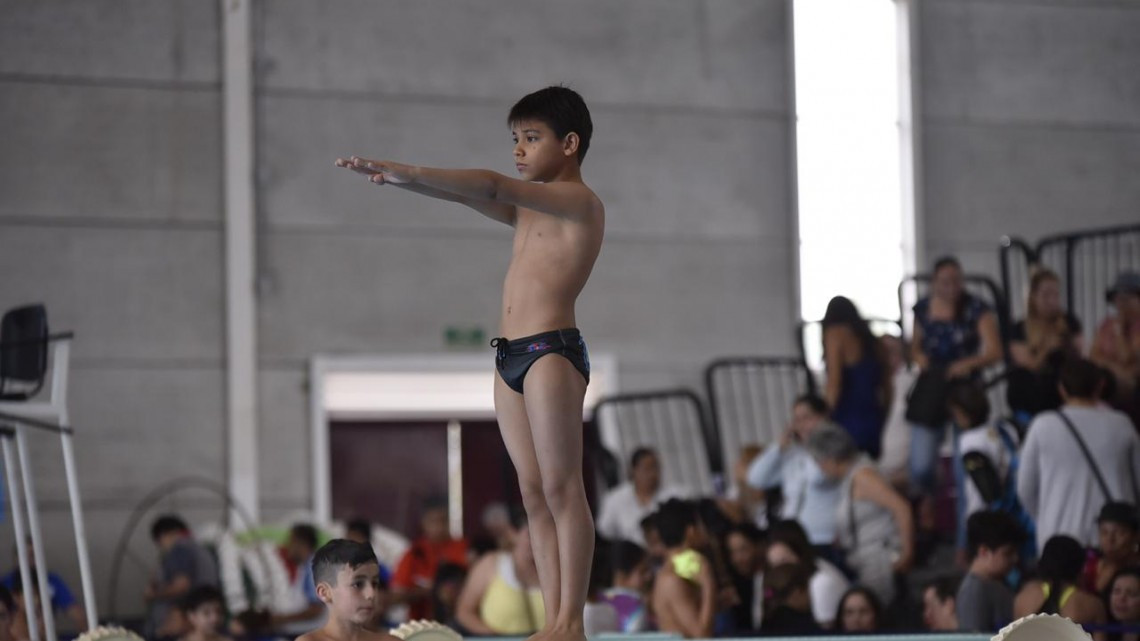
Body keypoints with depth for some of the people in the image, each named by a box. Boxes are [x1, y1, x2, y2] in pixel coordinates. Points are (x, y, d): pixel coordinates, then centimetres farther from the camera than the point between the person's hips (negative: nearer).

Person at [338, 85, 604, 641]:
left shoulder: (579, 201, -4)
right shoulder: (527, 209, 23)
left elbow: (492, 187, -14)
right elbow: (469, 196, 14)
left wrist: (411, 173, -20)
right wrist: (397, 179, -3)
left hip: (552, 351, -9)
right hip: (510, 358, 9)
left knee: (561, 489, -10)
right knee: (534, 494, 4)